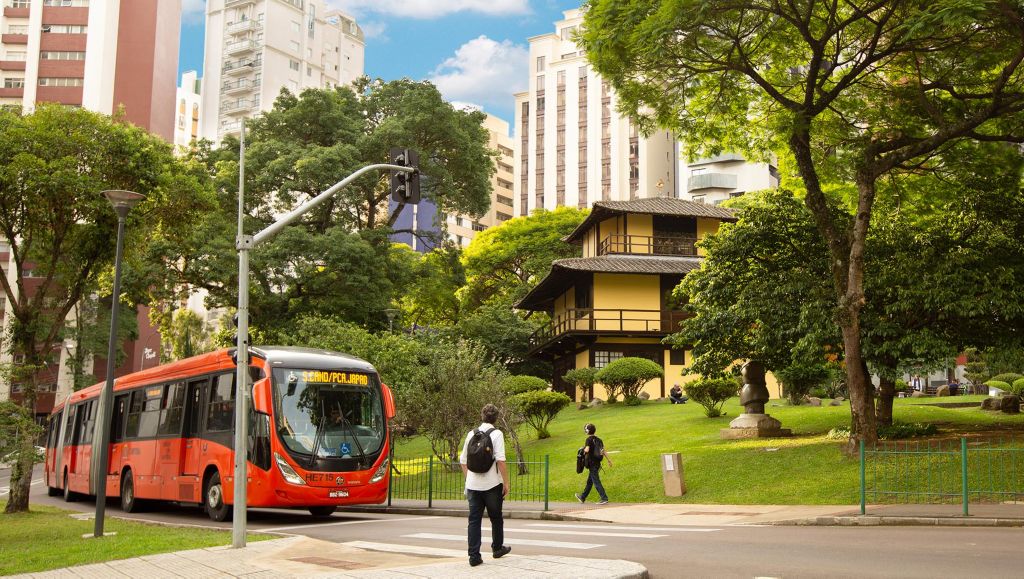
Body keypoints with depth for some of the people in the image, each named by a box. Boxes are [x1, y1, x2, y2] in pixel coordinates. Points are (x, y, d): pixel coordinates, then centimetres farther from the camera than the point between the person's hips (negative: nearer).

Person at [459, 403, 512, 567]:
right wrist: (506, 483, -8)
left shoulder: (472, 434, 7)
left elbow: (463, 461, 12)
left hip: (473, 484, 3)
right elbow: (500, 461, -15)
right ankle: (497, 548, 32)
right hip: (492, 484, -3)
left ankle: (474, 556, 0)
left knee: (474, 520, 4)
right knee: (496, 518, 16)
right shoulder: (496, 434, -7)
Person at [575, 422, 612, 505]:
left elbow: (587, 450, -26)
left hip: (592, 463, -8)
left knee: (596, 482, -7)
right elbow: (603, 450, 7)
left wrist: (584, 450, -4)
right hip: (597, 463, 8)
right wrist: (609, 460, 9)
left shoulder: (589, 439, -13)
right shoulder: (598, 440, 9)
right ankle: (583, 497, 32)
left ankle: (604, 499, -12)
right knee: (589, 482, 19)